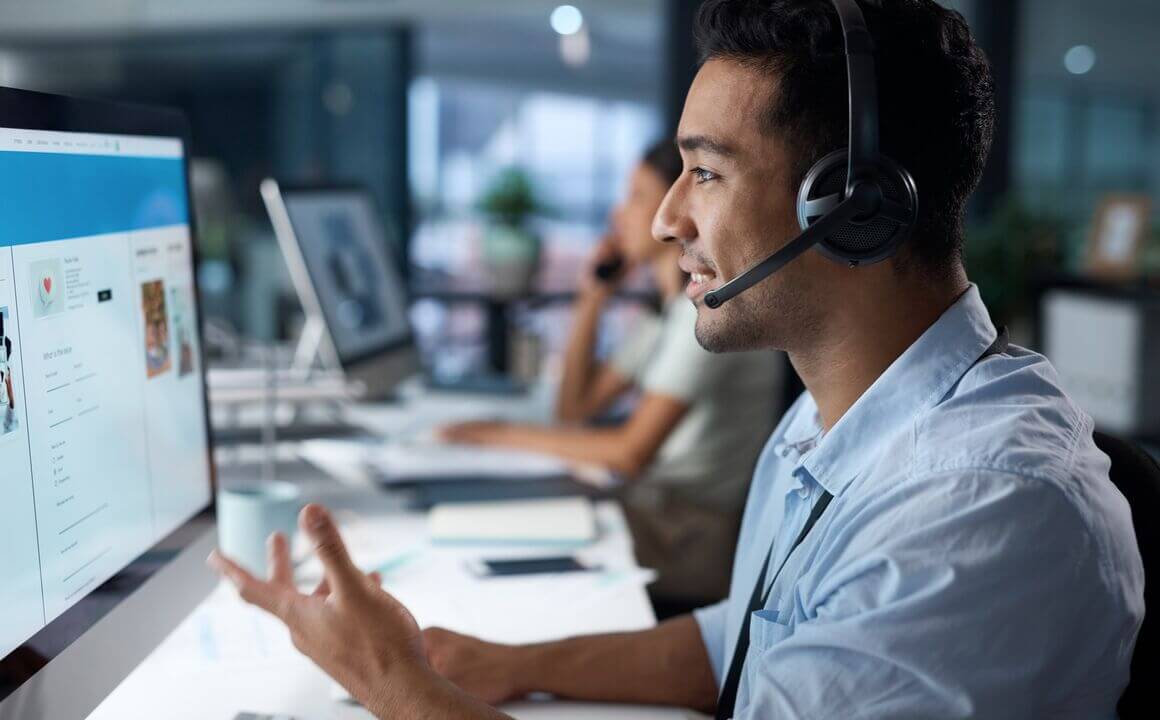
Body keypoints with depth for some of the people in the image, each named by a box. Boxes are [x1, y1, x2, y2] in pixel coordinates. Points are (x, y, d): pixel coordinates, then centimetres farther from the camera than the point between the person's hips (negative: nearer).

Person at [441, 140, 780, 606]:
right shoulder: (670, 310, 15)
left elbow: (631, 451, -22)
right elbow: (576, 407, 16)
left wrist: (509, 435, -14)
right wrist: (593, 298, 9)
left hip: (690, 541, -8)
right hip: (653, 510, 8)